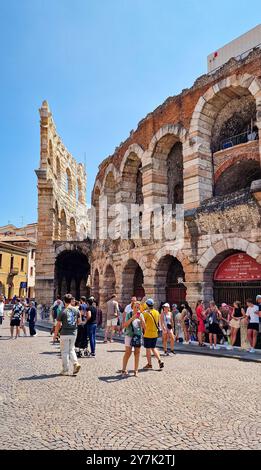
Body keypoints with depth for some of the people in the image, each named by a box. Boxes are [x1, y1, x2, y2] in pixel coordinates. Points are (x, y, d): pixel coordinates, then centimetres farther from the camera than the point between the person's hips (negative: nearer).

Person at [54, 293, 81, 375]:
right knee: (71, 349, 18)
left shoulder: (62, 312, -12)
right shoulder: (76, 310, 0)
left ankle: (65, 370, 11)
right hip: (73, 333, 4)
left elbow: (58, 325, -8)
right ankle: (76, 363, -2)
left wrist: (55, 334, 4)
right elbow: (78, 321, 9)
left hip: (65, 333, -4)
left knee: (65, 351, 6)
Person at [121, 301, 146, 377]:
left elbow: (144, 327, 0)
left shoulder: (141, 315, 4)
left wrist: (141, 319, -16)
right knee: (128, 353, -5)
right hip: (129, 335, -3)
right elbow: (125, 325, -11)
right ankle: (124, 370, 6)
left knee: (137, 353, 6)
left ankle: (136, 371, 17)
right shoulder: (129, 314, -3)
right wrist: (132, 318, -20)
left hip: (138, 335, 3)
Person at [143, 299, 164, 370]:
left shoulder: (146, 313, -16)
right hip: (155, 334, 6)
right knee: (153, 348, 18)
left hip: (148, 334, -6)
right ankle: (160, 361, 5)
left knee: (148, 349, 6)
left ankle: (149, 364, 15)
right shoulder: (157, 312, 4)